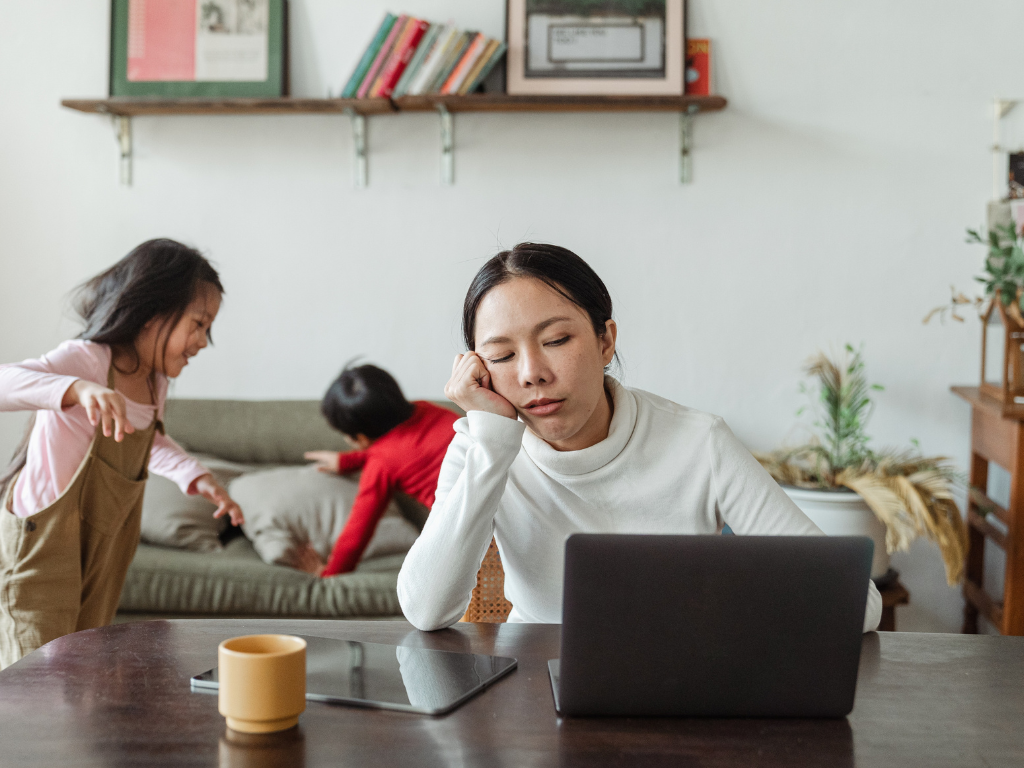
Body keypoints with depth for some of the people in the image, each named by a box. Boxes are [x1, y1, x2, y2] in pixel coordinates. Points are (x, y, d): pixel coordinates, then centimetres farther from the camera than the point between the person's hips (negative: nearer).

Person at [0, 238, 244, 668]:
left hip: (104, 549, 8)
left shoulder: (155, 381, 3)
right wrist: (79, 389, -55)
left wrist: (196, 476, 7)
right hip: (41, 545, -8)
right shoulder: (87, 360, -22)